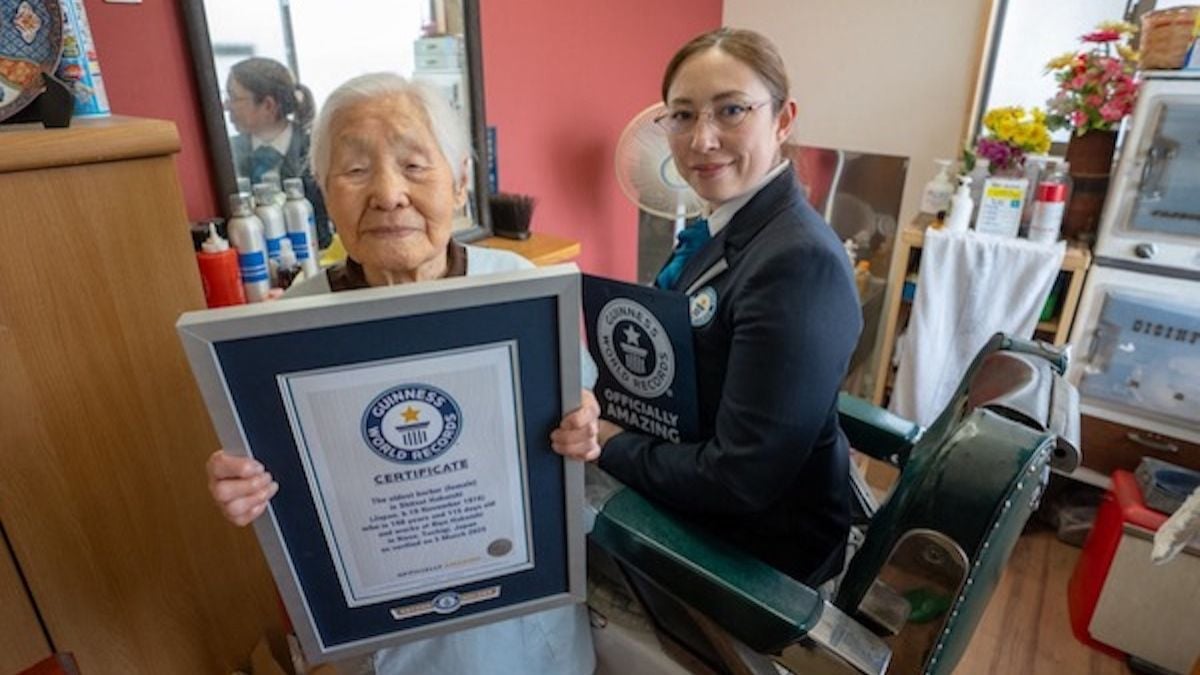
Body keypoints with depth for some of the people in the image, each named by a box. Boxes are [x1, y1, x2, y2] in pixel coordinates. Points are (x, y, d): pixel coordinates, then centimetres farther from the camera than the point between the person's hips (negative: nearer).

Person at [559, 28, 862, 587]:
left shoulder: (798, 260, -28)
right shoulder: (722, 226, 0)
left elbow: (740, 480, -28)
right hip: (696, 498, 7)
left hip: (759, 545, -7)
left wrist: (611, 446, -15)